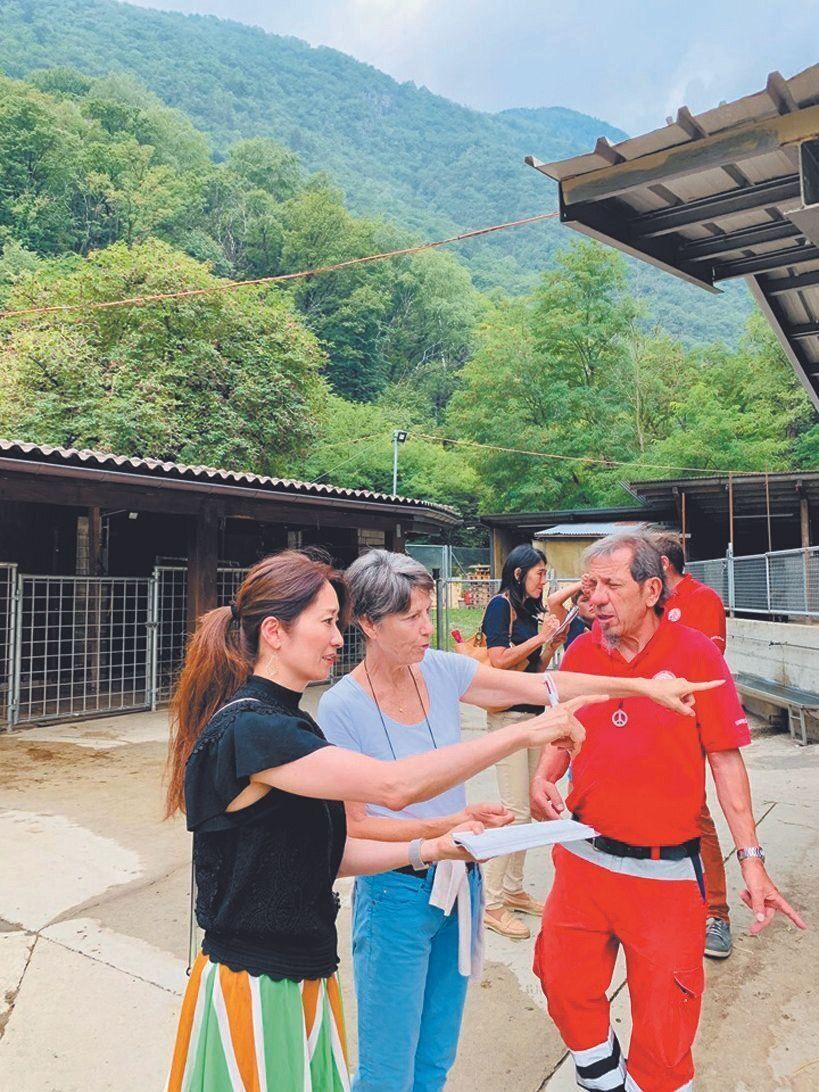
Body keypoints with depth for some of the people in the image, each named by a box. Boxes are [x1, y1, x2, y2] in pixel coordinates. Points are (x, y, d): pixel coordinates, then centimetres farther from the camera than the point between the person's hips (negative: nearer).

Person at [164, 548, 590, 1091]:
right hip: (256, 990, -8)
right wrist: (524, 733, -27)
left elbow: (324, 854, 7)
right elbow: (394, 785, -32)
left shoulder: (289, 726, 5)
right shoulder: (246, 730, -25)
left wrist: (431, 848, -1)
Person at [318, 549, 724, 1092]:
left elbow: (541, 686, -6)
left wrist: (644, 686, -8)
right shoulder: (341, 707, -19)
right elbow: (354, 825, -14)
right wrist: (445, 826, -23)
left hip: (459, 881, 5)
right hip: (396, 892, -5)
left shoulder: (440, 670, -7)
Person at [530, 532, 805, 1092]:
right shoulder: (581, 653, -1)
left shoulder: (696, 653, -11)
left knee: (664, 1021, 11)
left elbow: (726, 758, -7)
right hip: (583, 858, 4)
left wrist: (752, 858, -8)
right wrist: (543, 779, -7)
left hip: (665, 872, -3)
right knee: (566, 987, 15)